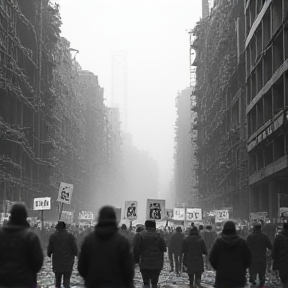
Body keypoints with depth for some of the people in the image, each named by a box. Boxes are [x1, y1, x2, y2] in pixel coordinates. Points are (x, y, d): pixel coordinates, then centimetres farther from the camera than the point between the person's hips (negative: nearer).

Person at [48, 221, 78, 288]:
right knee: (67, 279, 1)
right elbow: (75, 248, -8)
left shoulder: (52, 236, -3)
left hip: (57, 261, 2)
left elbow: (50, 248, -1)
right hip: (68, 262, -2)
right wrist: (75, 254, 13)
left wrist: (49, 254, 19)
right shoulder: (70, 236, -8)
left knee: (57, 278, 15)